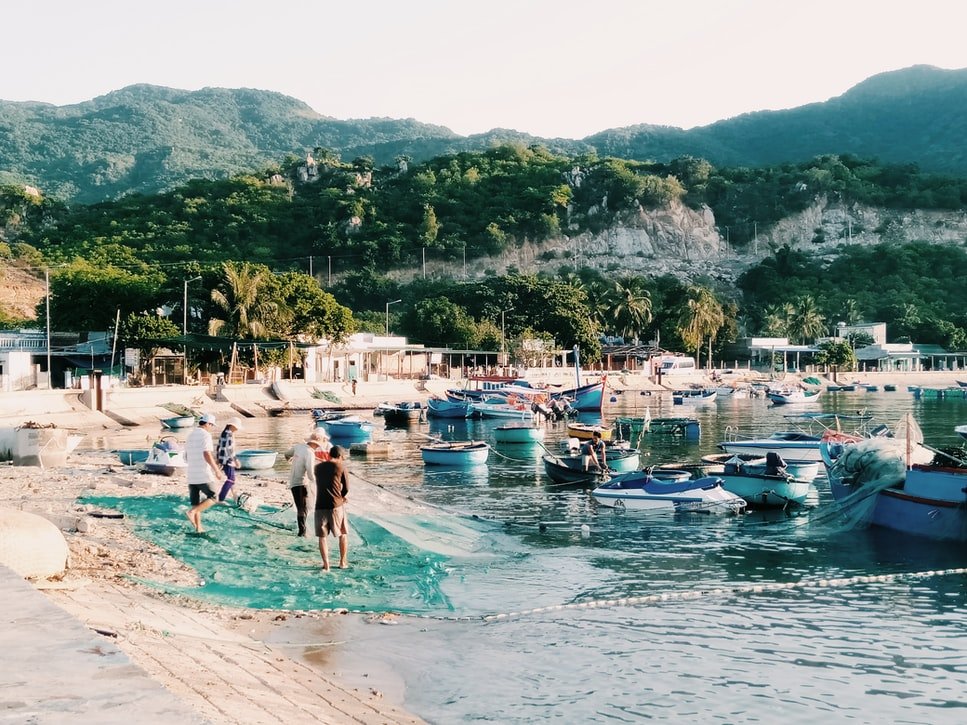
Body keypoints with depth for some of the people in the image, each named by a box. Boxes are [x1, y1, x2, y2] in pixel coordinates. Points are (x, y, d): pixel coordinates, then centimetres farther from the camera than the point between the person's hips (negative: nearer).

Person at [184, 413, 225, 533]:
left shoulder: (190, 436, 15)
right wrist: (216, 469, -17)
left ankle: (198, 527, 10)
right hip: (203, 475, -8)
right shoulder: (205, 435, -11)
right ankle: (192, 512, -12)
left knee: (195, 502, 12)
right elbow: (207, 454, -22)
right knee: (213, 498, 4)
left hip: (191, 475, 8)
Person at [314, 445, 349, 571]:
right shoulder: (341, 467, -2)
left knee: (322, 536, 9)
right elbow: (346, 490, 1)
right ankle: (343, 562, 20)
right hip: (336, 506, -2)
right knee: (343, 534, 16)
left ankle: (326, 564, 3)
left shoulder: (318, 467, 10)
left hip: (320, 506, 2)